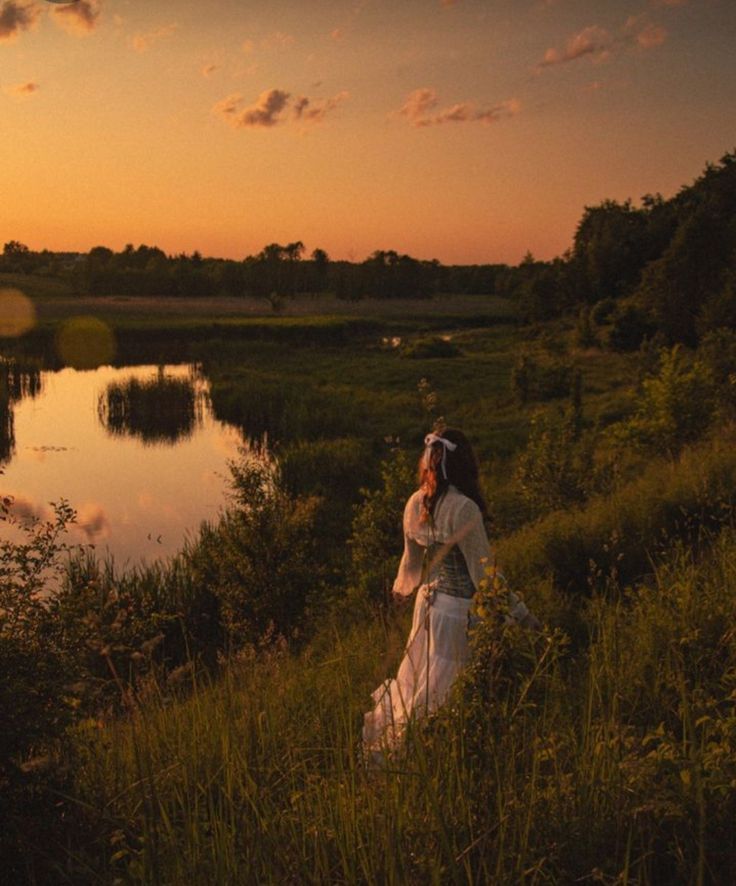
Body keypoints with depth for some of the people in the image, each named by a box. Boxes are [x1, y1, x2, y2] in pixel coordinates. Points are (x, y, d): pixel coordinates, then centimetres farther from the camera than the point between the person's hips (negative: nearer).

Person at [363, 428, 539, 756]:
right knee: (443, 681, 7)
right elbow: (483, 567, -19)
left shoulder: (416, 502, 0)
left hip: (428, 597, 7)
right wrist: (520, 612, -12)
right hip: (459, 606, -7)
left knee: (417, 670, 21)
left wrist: (401, 587, 34)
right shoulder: (463, 508, -22)